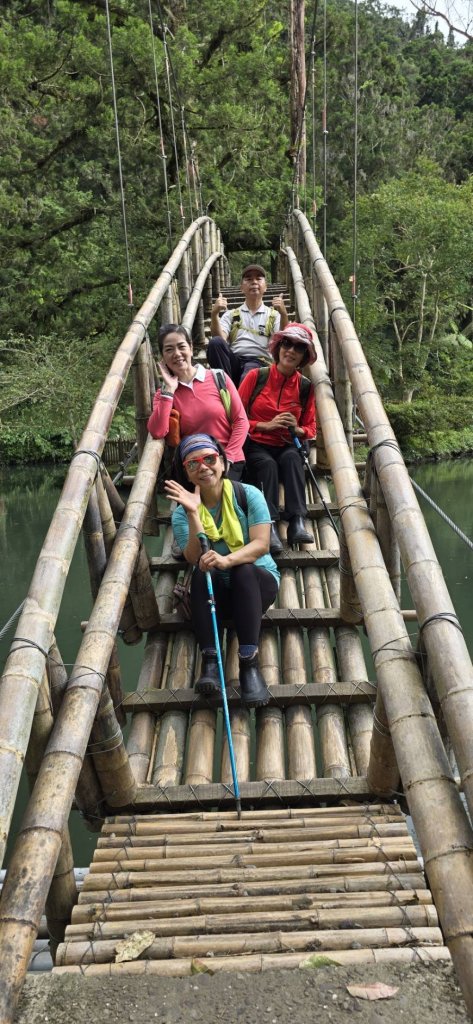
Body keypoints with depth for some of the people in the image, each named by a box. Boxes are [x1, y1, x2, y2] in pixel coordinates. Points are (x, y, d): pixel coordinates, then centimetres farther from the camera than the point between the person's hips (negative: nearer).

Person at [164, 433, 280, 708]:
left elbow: (261, 544, -18)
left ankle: (249, 663, -38)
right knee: (202, 572, -31)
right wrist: (193, 514, -28)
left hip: (256, 582, -1)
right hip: (214, 591, 1)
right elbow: (194, 557, -17)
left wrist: (227, 560, -37)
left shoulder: (248, 495, -6)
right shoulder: (182, 512, -2)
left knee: (243, 570, -34)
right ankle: (210, 660, -35)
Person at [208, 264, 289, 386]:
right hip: (233, 361, 3)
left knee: (250, 374, -39)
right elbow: (220, 339, 3)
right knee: (216, 342, -28)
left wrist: (283, 315, -14)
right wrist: (215, 314, -12)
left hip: (259, 362, -3)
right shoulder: (231, 314, 21)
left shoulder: (273, 315, 18)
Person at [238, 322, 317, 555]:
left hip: (286, 447, 2)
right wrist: (265, 426, -15)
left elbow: (310, 428, 12)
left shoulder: (305, 387, 6)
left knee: (292, 458, -33)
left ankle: (297, 523, -44)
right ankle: (269, 526, -47)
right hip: (255, 446, -2)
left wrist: (297, 429, -12)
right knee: (268, 464, -34)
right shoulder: (256, 377, -1)